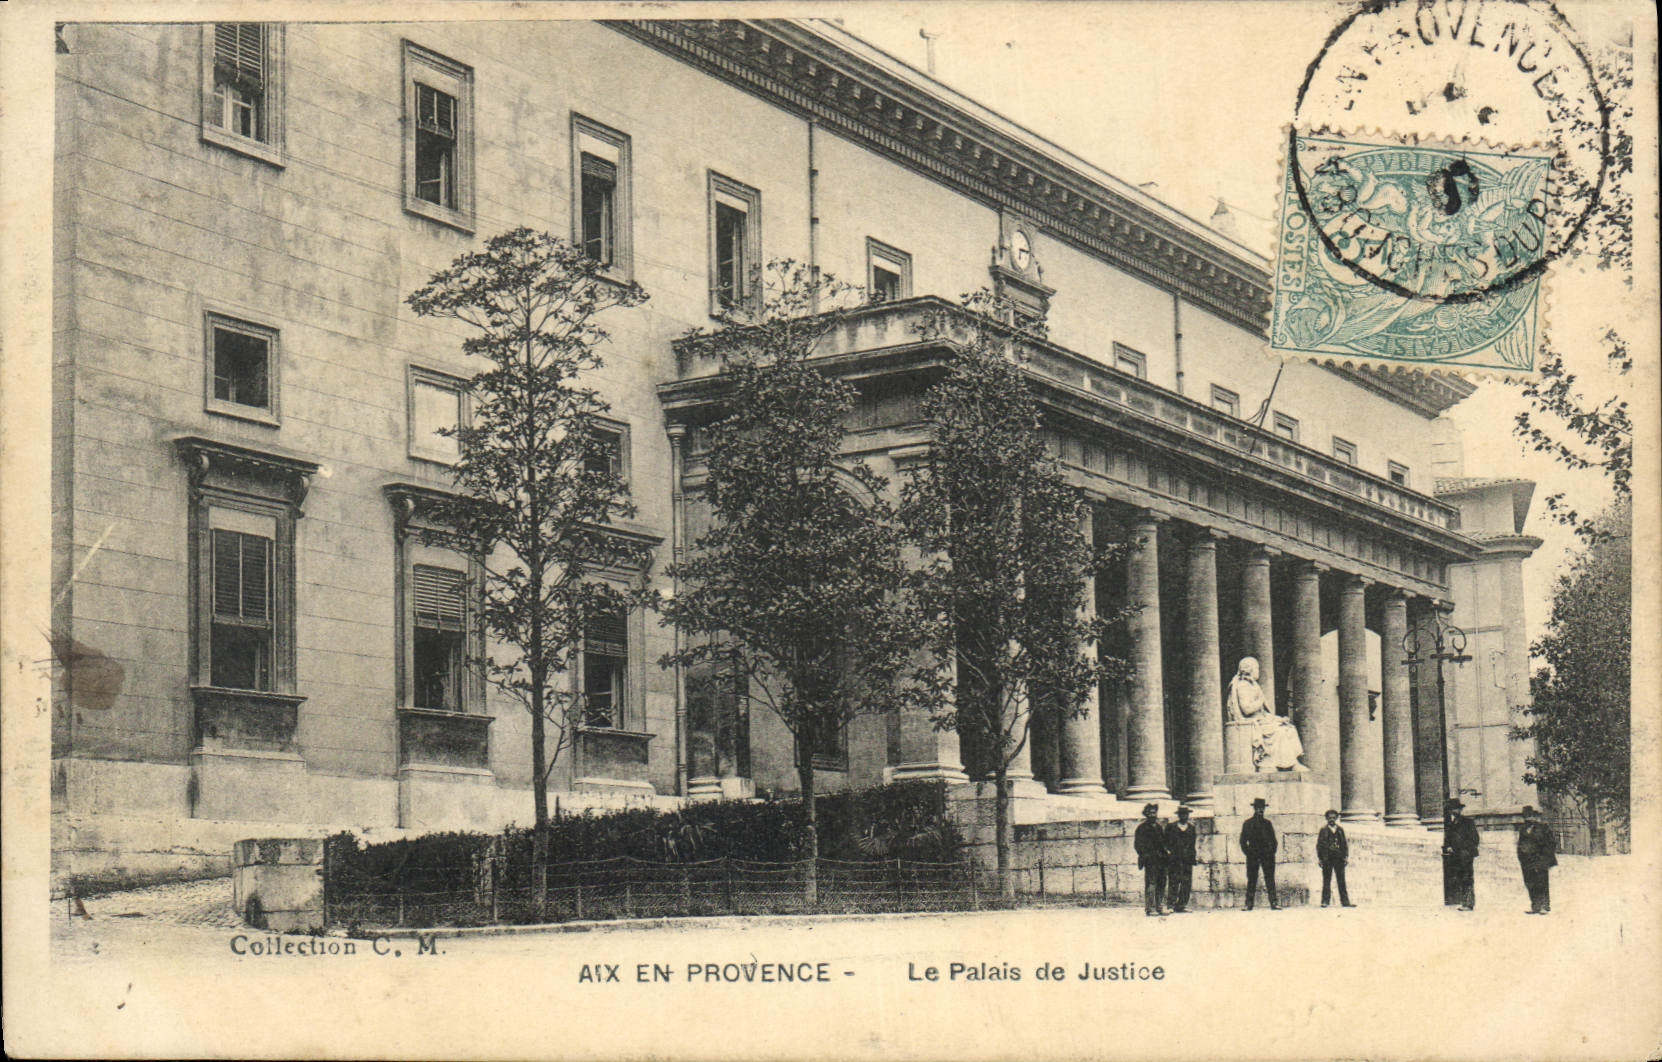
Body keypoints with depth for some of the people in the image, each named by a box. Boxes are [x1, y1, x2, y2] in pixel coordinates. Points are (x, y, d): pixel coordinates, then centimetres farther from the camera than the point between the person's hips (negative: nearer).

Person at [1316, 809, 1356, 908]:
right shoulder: (1323, 830, 6)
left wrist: (1346, 857, 6)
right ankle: (1325, 901, -1)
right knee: (1326, 881, -3)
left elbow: (1344, 844, 15)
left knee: (1341, 881, 2)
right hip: (1327, 859, -2)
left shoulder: (1340, 830, 14)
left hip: (1339, 859, 2)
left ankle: (1345, 901, 2)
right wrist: (1319, 858, -3)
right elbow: (1319, 845, 4)